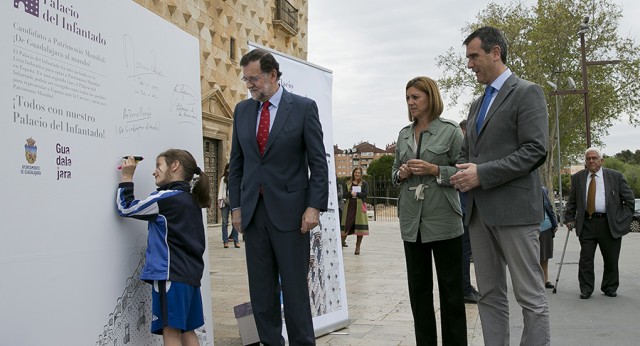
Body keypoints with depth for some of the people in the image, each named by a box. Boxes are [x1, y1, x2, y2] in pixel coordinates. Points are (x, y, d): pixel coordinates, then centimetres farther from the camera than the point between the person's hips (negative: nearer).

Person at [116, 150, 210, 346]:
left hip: (171, 274, -9)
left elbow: (126, 208, -1)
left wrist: (127, 177, 7)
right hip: (190, 274, 9)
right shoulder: (190, 200, 16)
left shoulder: (167, 197, -10)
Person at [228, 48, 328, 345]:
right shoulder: (242, 110, 10)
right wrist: (236, 206, 8)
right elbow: (236, 162, 13)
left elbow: (318, 162, -5)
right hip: (253, 211, 4)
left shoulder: (304, 107, -2)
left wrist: (315, 206, -12)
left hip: (289, 210, -4)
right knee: (261, 290, 8)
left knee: (294, 287, 2)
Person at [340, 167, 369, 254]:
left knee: (360, 226, -4)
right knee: (346, 225, -1)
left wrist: (356, 194, -12)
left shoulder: (364, 183, 9)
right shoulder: (348, 183, 14)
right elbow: (344, 195, 3)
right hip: (349, 206, 2)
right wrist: (350, 193, -15)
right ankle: (342, 242, 20)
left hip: (360, 207, -2)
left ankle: (358, 247, 4)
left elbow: (365, 194, -5)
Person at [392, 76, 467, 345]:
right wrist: (400, 174, -3)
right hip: (412, 220, 5)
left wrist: (434, 170, -18)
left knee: (450, 287, 3)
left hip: (443, 219, -5)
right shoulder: (404, 134, 13)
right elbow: (394, 171, 18)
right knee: (418, 287, 11)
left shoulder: (450, 131, -2)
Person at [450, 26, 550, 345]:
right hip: (480, 211, 7)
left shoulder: (527, 92, -2)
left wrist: (482, 174, -17)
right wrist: (462, 173, 1)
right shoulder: (477, 105, 21)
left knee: (530, 296, -3)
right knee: (489, 295, 10)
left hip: (513, 208, -7)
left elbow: (535, 151, -12)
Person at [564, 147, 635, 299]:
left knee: (611, 259, 8)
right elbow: (572, 201, 12)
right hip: (586, 224, 1)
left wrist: (624, 219, -1)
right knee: (585, 258, -1)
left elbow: (629, 199, 6)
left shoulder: (615, 176, 3)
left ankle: (610, 289, 24)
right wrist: (569, 219, 4)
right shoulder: (578, 178, 7)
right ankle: (586, 290, 8)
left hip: (610, 224, -1)